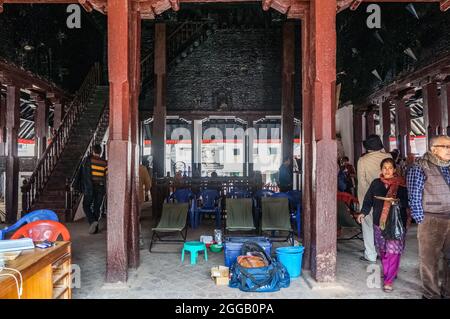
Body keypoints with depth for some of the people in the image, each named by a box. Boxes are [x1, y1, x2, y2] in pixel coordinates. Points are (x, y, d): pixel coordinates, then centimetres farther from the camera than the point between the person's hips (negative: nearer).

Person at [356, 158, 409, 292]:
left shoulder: (401, 184, -1)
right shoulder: (376, 183, 6)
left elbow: (407, 202, 0)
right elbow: (368, 200, 7)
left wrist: (398, 201, -19)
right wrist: (363, 212, -4)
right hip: (379, 221, 3)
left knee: (393, 251, -7)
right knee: (382, 251, 10)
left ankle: (389, 280, -1)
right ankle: (389, 273, 29)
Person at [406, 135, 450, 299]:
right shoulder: (420, 168, -6)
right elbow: (414, 197, -8)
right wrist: (421, 221, -9)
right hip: (431, 220, -5)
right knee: (429, 260, 2)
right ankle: (432, 294, 17)